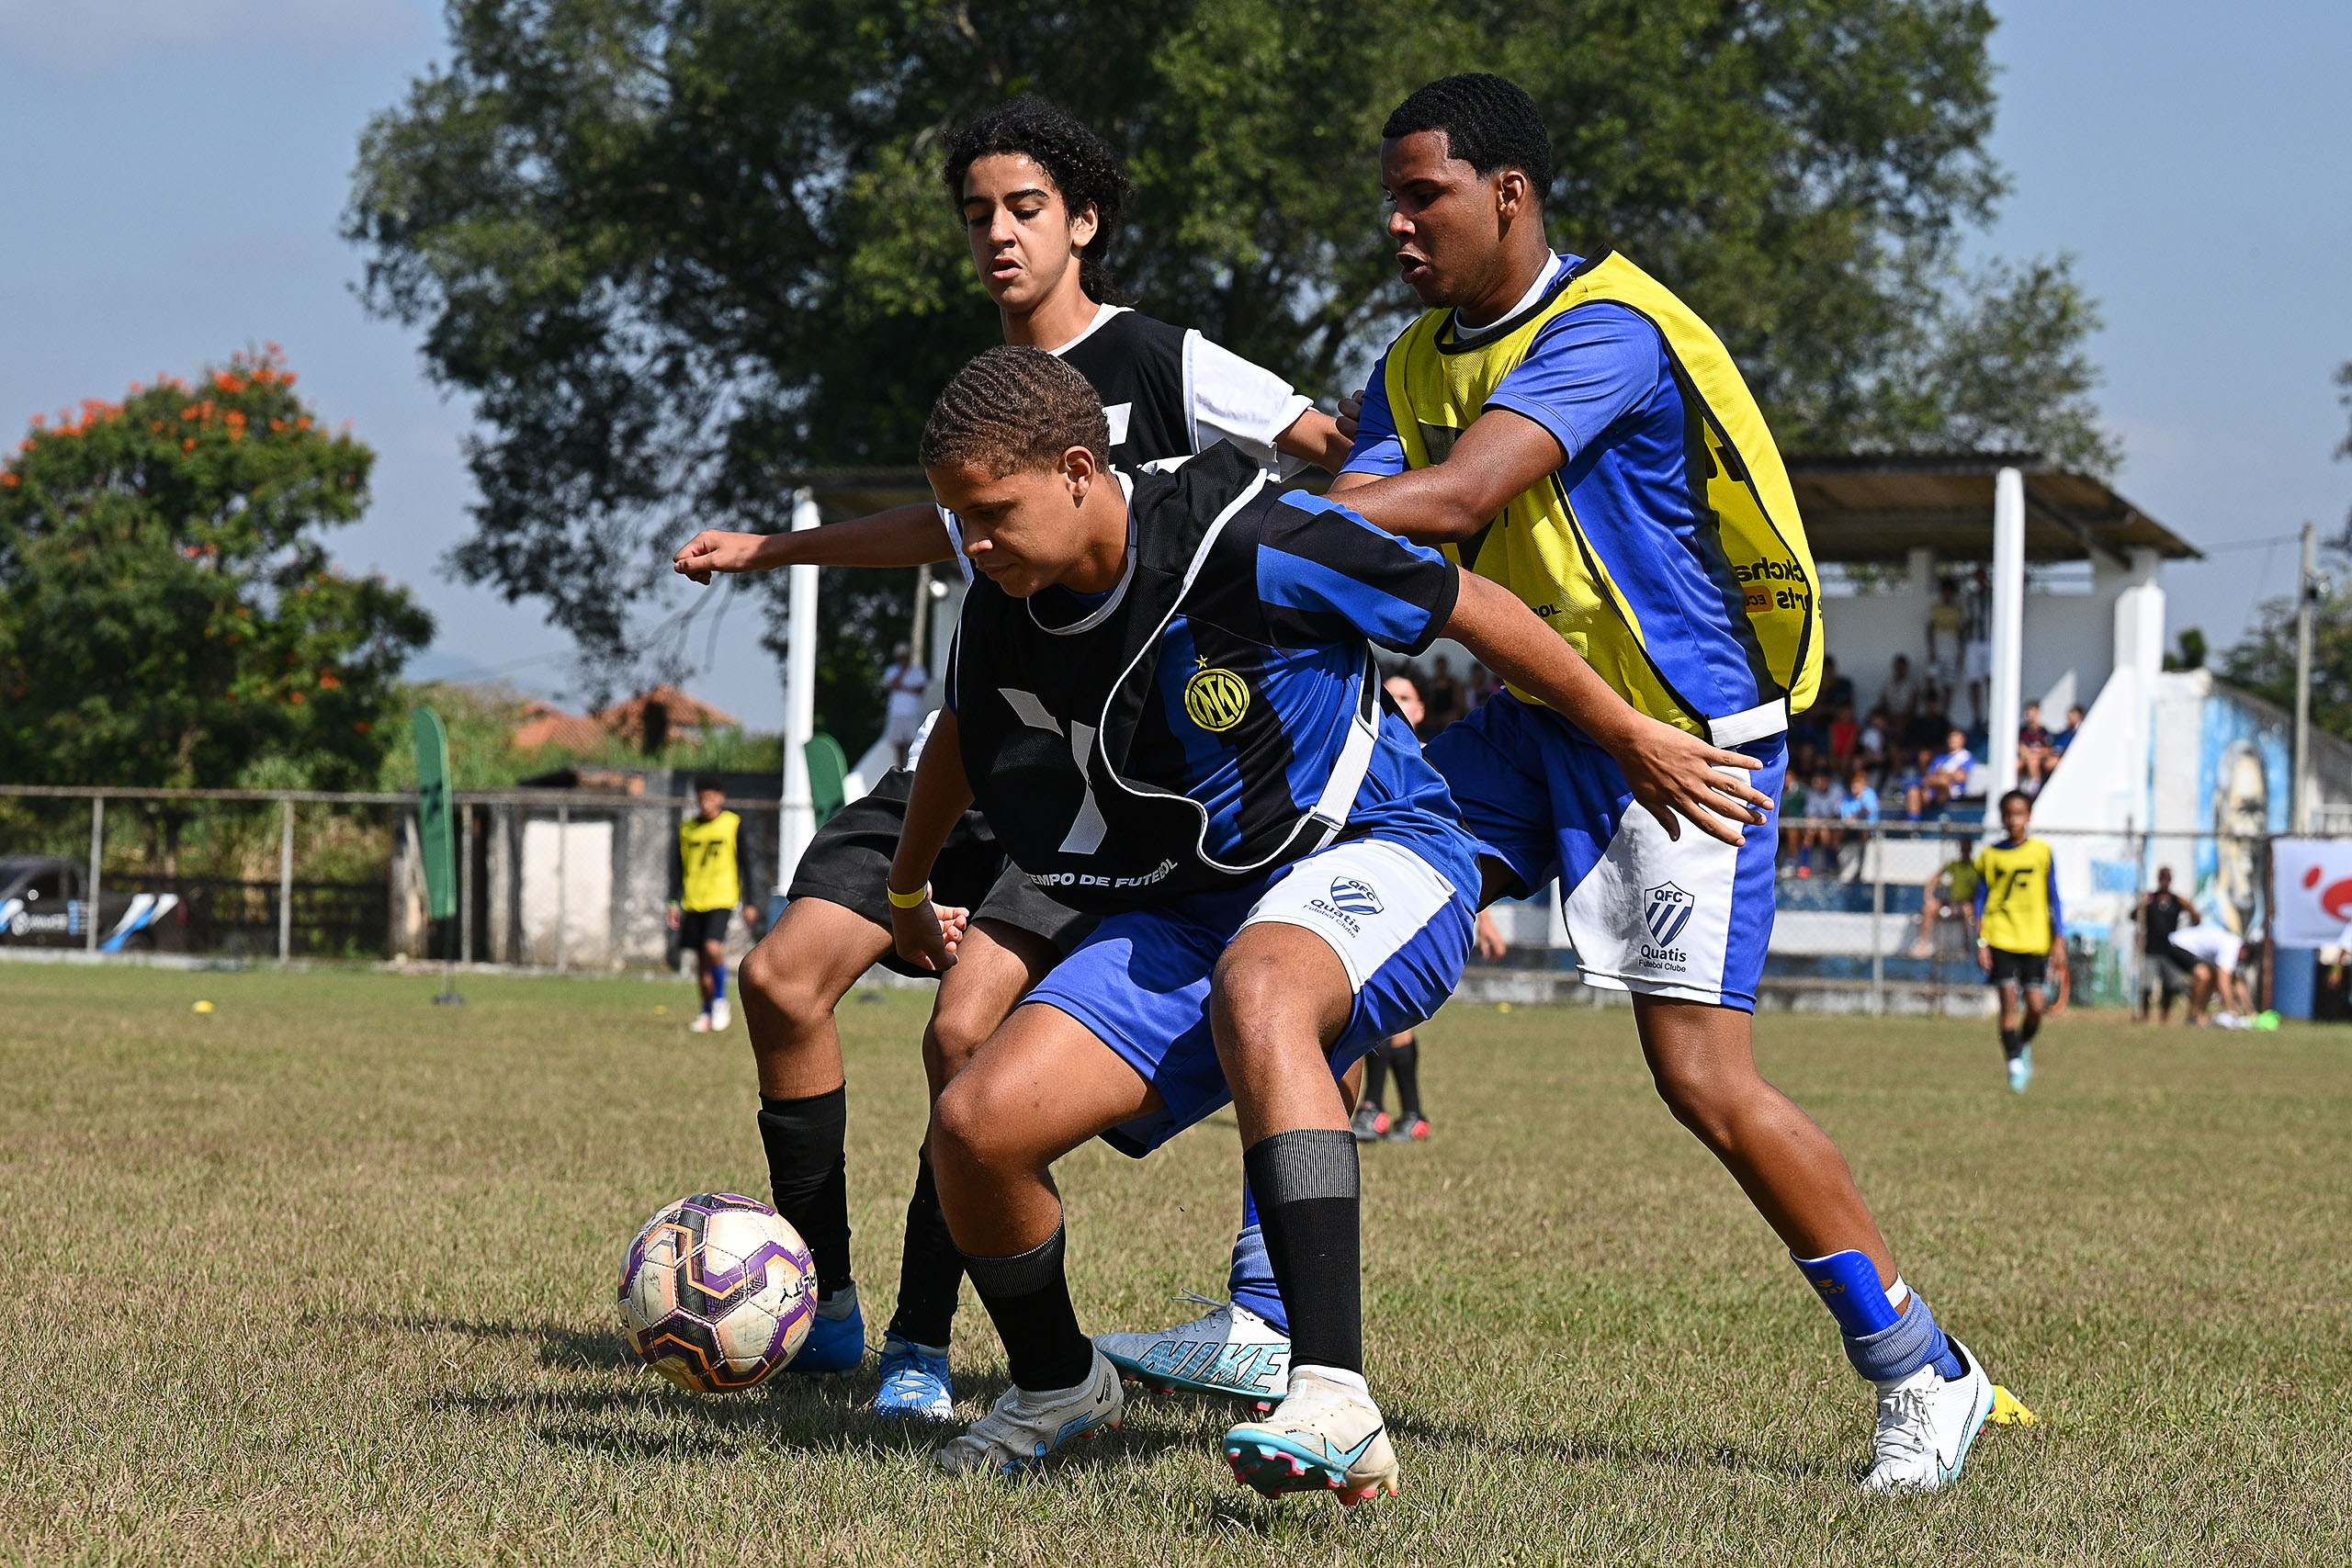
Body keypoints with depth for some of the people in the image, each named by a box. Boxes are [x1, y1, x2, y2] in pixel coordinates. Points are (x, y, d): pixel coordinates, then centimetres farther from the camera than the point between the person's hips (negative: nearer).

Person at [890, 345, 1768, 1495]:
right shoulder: (1003, 617, -3)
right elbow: (966, 735, 23)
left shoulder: (1240, 541, -22)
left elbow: (1469, 607, -10)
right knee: (975, 1127, -15)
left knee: (1252, 987, -43)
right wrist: (906, 890, 39)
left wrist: (1635, 743, 0)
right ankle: (1057, 1384, 18)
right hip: (1185, 913, 6)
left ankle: (1334, 1400, -51)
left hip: (1370, 854, -6)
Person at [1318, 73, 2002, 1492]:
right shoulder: (1414, 368, 8)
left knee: (1706, 1079, -13)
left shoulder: (1608, 331, -20)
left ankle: (1923, 1374, 1)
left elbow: (1459, 494, -32)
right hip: (1536, 721, 8)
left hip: (1688, 732, -8)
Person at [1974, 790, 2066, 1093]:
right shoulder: (1990, 855, 3)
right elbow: (1981, 901, 5)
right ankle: (2015, 1064, -4)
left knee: (2035, 1004, -4)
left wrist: (2059, 941, 1)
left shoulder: (2042, 852, 3)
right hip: (2001, 939, 0)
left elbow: (2053, 900, 6)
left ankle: (2024, 1046, 26)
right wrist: (1981, 943, -2)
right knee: (2009, 999, -11)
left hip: (2035, 940, 1)